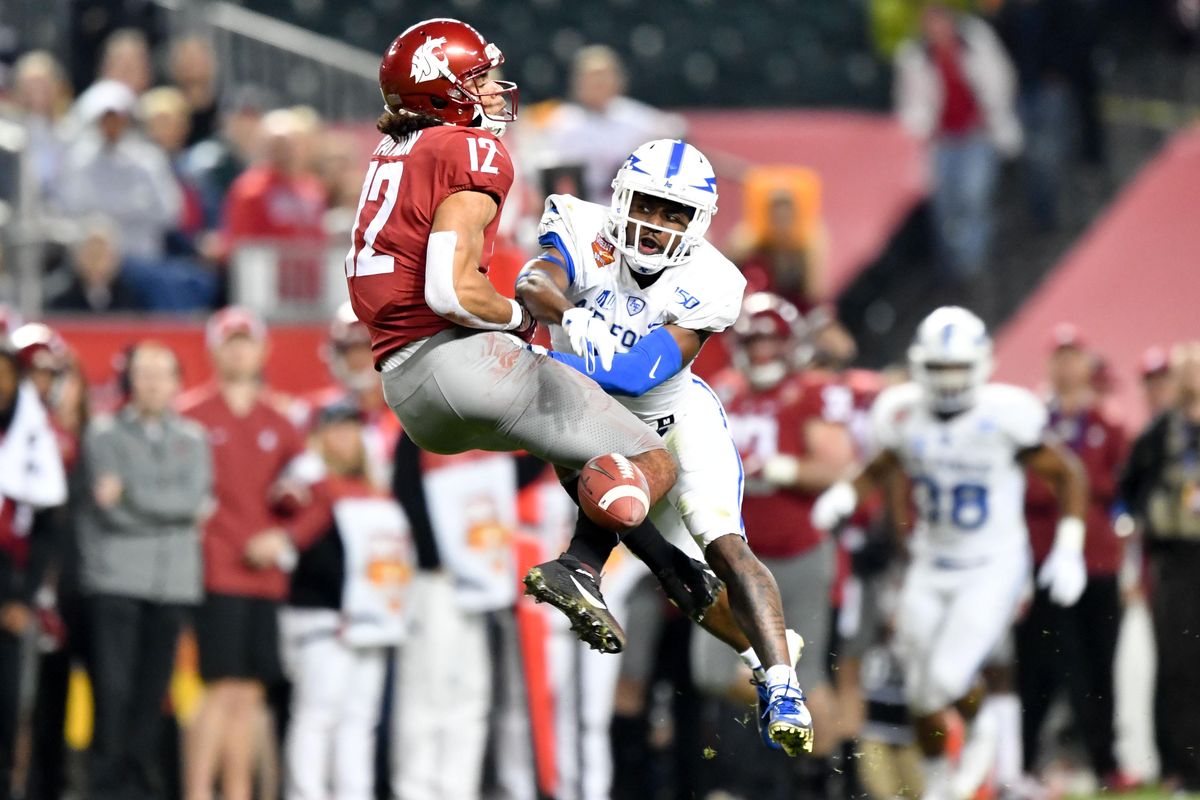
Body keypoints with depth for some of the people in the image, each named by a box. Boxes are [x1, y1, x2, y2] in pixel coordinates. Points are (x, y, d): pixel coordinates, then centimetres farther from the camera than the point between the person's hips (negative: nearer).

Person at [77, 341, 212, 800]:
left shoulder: (192, 439, 15)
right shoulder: (105, 435, 6)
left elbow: (195, 497, -1)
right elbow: (109, 508, -6)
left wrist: (132, 495, -6)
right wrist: (169, 510, -2)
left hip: (174, 582, 3)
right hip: (116, 577, -3)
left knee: (153, 691, -1)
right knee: (113, 688, -10)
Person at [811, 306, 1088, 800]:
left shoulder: (1004, 417, -17)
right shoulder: (904, 416, -5)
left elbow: (1068, 475, -6)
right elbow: (881, 469, 15)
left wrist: (1068, 550, -12)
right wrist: (846, 495, -6)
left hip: (993, 569, -4)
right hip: (930, 569, 4)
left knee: (948, 677, -21)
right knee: (921, 692, 7)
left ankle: (980, 734, 13)